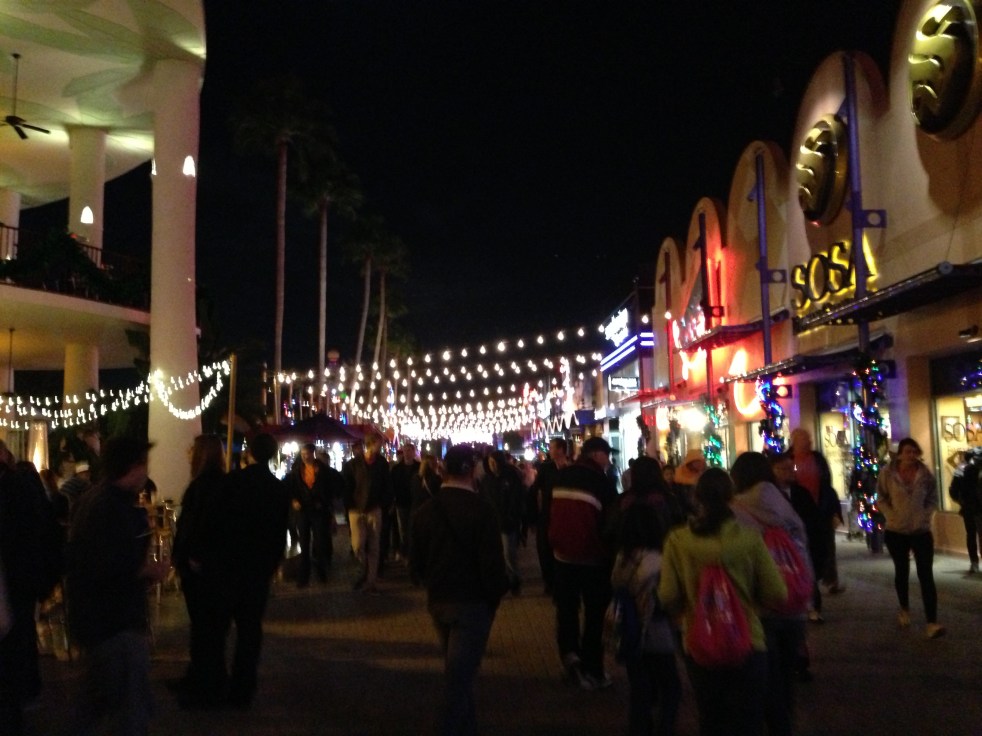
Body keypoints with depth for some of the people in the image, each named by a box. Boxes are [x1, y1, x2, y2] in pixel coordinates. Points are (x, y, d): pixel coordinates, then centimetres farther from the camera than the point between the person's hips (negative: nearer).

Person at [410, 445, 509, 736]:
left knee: (457, 671, 23)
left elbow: (416, 560, 6)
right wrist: (495, 597, -4)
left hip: (437, 600, 7)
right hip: (472, 602, -6)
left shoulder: (426, 509, 1)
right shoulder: (481, 510, -18)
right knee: (459, 677, -1)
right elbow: (492, 562, -20)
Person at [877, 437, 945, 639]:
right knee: (901, 572, 15)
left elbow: (933, 498, 5)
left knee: (926, 575, -7)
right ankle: (904, 610, 37)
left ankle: (932, 623, -8)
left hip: (921, 530, 0)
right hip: (896, 531, 0)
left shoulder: (925, 474, -5)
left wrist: (926, 515, -10)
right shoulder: (887, 473, -8)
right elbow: (881, 498, -1)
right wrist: (891, 515, -13)